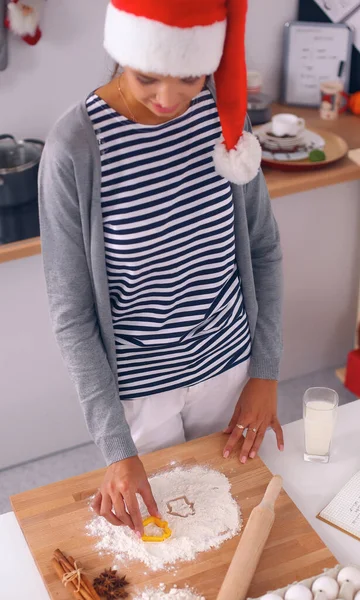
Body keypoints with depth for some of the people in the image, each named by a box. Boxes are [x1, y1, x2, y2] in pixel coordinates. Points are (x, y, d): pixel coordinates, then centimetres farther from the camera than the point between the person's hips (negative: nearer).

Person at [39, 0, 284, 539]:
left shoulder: (224, 110, -10)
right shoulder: (74, 148, -23)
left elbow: (263, 247, 1)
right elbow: (72, 314, -17)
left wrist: (266, 373, -1)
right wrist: (116, 448, -19)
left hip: (227, 364, 4)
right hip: (137, 386, -3)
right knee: (156, 518, 20)